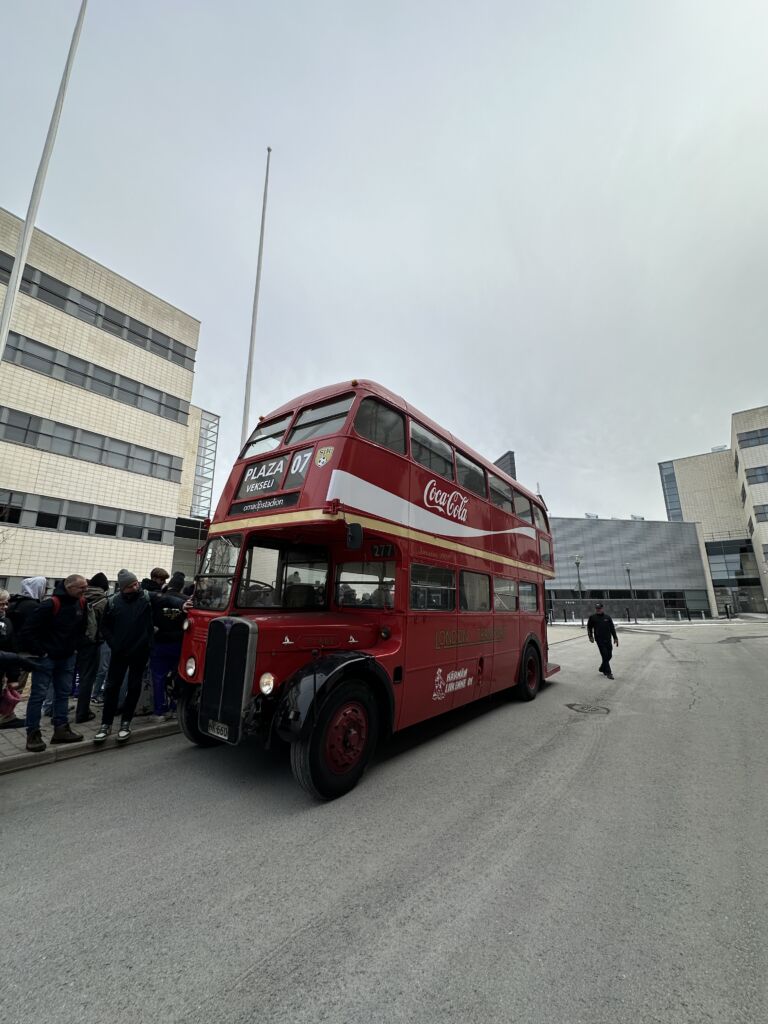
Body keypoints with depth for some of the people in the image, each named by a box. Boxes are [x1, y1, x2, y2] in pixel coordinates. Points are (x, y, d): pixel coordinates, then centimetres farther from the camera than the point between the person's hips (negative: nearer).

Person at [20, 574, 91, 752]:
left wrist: (75, 647, 8)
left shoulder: (81, 603, -2)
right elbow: (28, 630, -20)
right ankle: (33, 734, 14)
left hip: (67, 657, 7)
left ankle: (61, 730, 21)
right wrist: (40, 651, -14)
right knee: (38, 695, 3)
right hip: (46, 657, -7)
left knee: (63, 693, 12)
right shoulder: (50, 604, -23)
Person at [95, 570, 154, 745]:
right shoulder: (113, 602, -2)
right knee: (112, 687, 8)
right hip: (119, 652, 1)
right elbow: (105, 626, 8)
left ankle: (125, 723, 24)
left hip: (140, 652, -1)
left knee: (134, 687, 9)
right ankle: (106, 724, 21)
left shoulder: (147, 598, -8)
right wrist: (113, 644, 0)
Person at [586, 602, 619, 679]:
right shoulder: (592, 618, 0)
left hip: (608, 640, 4)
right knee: (605, 656, -6)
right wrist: (591, 637, -4)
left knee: (609, 655, 9)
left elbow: (612, 628, 10)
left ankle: (602, 669, 29)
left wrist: (615, 638, 6)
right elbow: (589, 628, 6)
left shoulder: (607, 617, 7)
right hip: (599, 640, -4)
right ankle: (608, 673, 2)